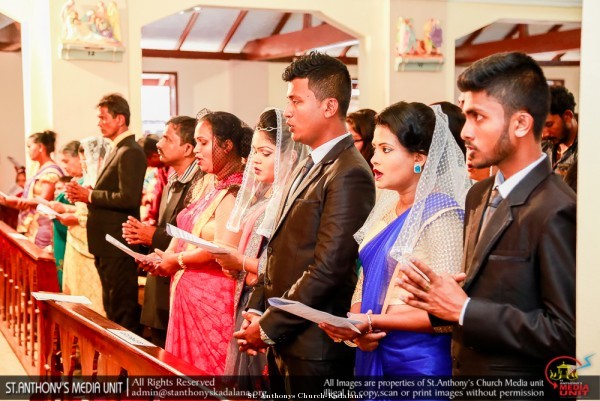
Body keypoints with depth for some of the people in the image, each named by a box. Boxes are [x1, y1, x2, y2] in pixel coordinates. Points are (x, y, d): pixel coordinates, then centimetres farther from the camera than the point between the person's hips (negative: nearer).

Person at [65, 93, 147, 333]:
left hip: (117, 244, -11)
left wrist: (90, 195, -16)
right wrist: (84, 194, 2)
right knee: (111, 307, 18)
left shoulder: (130, 152, -16)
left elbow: (128, 198, -25)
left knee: (122, 309, -3)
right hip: (106, 242, 11)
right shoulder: (116, 150, 16)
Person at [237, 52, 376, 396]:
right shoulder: (311, 165, 13)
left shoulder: (349, 174, -17)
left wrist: (269, 327, -15)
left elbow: (326, 270, -21)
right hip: (284, 341, 8)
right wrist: (257, 311, 6)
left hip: (314, 347, -8)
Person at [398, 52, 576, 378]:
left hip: (516, 379, -7)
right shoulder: (479, 195, 6)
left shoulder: (556, 211, -21)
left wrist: (463, 309, -21)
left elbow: (566, 332, -22)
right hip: (465, 371, 7)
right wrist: (440, 298, -8)